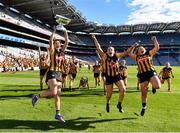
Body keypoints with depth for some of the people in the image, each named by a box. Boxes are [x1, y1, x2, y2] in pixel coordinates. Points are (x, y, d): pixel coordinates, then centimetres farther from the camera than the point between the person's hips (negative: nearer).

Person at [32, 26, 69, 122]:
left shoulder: (62, 51, 11)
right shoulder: (52, 51, -2)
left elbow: (66, 42, 7)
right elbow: (50, 41, -16)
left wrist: (65, 32, 5)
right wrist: (54, 31, -11)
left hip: (58, 74, 6)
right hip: (51, 73, -6)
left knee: (58, 94, 6)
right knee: (53, 92, -20)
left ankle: (57, 114, 12)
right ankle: (36, 96, 5)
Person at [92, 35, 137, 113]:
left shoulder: (117, 55, 1)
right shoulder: (104, 56, -8)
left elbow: (126, 52, 3)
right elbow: (98, 48, -15)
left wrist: (133, 46, -5)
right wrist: (95, 39, -18)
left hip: (117, 76, 3)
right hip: (108, 77, -2)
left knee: (123, 89, -11)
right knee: (109, 94, 5)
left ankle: (119, 104, 13)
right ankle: (107, 104, 39)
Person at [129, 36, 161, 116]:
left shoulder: (149, 53, 14)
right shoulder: (136, 57, 15)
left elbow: (157, 48, 14)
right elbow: (130, 53, 14)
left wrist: (154, 40, 19)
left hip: (151, 72, -1)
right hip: (142, 75, 1)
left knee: (157, 86, -27)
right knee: (143, 93, 6)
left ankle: (153, 87, 13)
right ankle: (144, 107, 27)